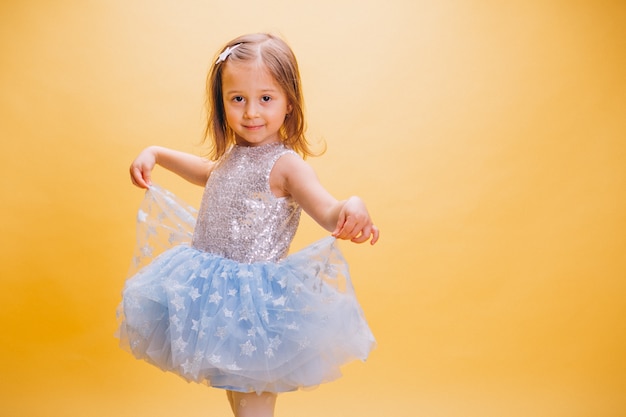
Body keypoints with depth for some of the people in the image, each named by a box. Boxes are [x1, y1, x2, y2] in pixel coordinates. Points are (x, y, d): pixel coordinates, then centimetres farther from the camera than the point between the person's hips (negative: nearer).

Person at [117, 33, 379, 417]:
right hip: (213, 288, 8)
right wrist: (156, 153, 26)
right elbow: (208, 172, 30)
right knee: (231, 381, 24)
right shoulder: (234, 156, 6)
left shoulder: (286, 164, -18)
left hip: (255, 296, -8)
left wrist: (353, 208, -53)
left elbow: (328, 213, -31)